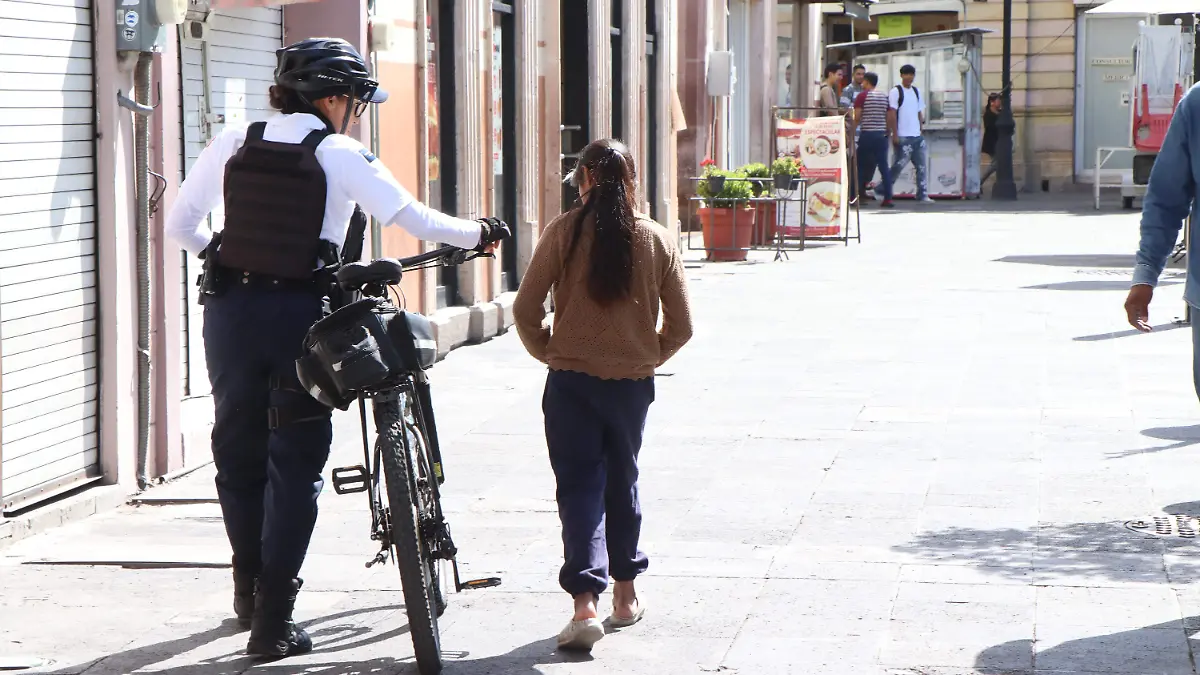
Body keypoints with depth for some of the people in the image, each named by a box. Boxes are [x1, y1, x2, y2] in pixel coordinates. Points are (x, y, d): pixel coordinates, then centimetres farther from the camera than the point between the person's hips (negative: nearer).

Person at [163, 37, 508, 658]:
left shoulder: (234, 142, 5)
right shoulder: (338, 154, -6)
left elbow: (180, 225, 9)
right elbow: (412, 218, -8)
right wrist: (479, 233, 8)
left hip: (232, 309, 4)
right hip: (299, 314, -4)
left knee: (238, 450, 18)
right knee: (296, 462, 4)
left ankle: (250, 590, 30)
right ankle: (272, 621, 1)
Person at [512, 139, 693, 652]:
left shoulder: (564, 233, -8)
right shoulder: (657, 239, -1)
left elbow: (525, 310, -9)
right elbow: (681, 326, 2)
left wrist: (550, 353, 8)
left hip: (571, 381, -2)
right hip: (633, 381, 3)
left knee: (579, 486, 0)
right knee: (622, 483, 19)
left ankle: (585, 604, -15)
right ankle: (626, 596, 31)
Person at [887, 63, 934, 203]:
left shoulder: (916, 91, 15)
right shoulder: (895, 92, -5)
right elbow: (891, 114, -9)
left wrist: (921, 131, 13)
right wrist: (895, 134, -14)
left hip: (917, 136, 7)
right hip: (903, 137, -7)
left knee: (921, 166, 3)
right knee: (899, 164, -6)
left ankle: (922, 195, 4)